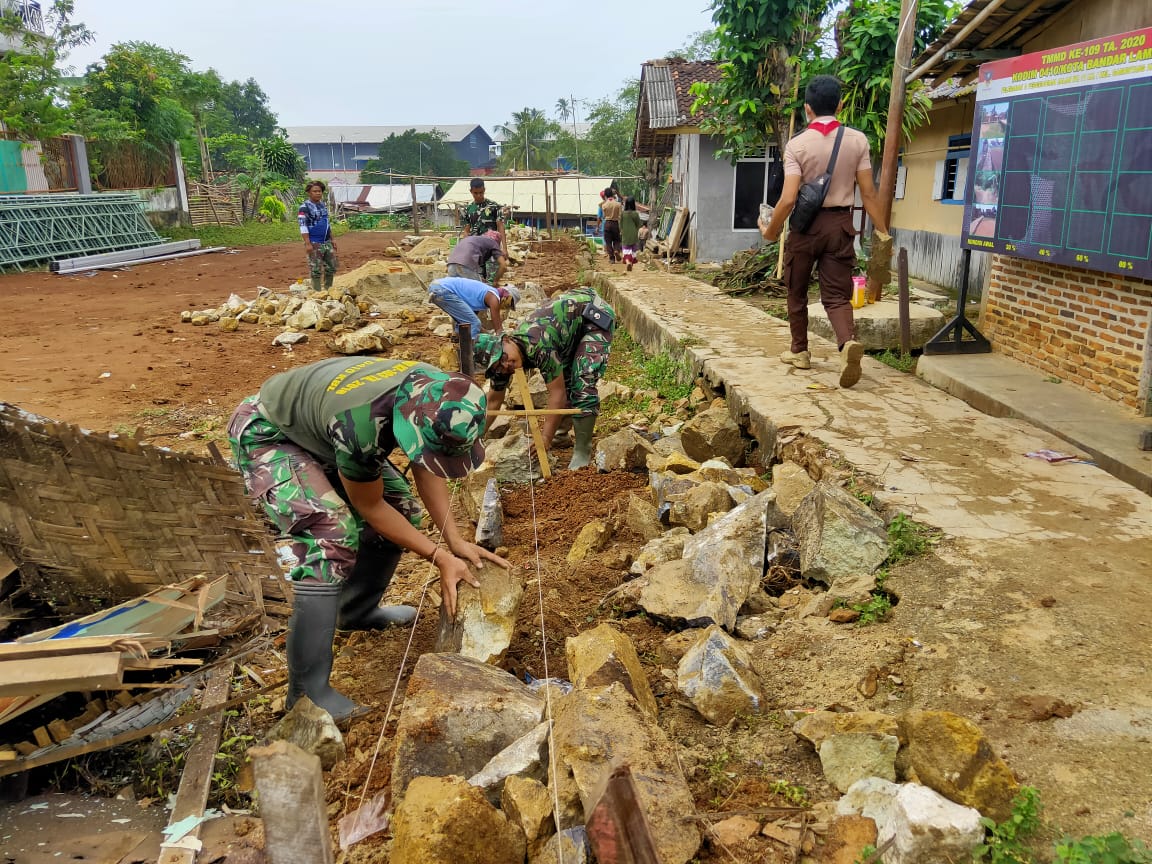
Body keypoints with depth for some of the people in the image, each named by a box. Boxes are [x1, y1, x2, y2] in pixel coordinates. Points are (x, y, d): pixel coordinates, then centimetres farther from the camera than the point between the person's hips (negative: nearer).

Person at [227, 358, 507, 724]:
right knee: (332, 535, -26)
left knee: (402, 511, 5)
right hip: (269, 434, -8)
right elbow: (370, 507, -24)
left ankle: (357, 611, 29)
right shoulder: (362, 426, -42)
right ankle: (307, 692, -19)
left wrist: (455, 541, -10)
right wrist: (442, 558, -20)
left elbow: (426, 470, -5)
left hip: (317, 423, 8)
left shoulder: (435, 392, -22)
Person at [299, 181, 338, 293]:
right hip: (315, 244, -7)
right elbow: (303, 226, -15)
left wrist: (332, 239, 17)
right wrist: (307, 243, -21)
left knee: (331, 267, 11)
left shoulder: (323, 205, 14)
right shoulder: (305, 207, -9)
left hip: (327, 242, 7)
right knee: (315, 270, -3)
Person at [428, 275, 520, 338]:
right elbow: (498, 329, 2)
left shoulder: (486, 293, 24)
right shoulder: (494, 298, -3)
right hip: (443, 290, -10)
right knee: (473, 323, -8)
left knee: (465, 323, 22)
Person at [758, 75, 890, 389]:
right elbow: (868, 193, -2)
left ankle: (799, 351, 27)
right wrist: (882, 232, 6)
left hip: (806, 224, -2)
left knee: (797, 291, 16)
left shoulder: (797, 144, -9)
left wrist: (770, 231, -2)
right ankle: (848, 342, -24)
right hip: (840, 224, 2)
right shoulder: (857, 140, -1)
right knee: (836, 295, 4)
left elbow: (788, 198, -16)